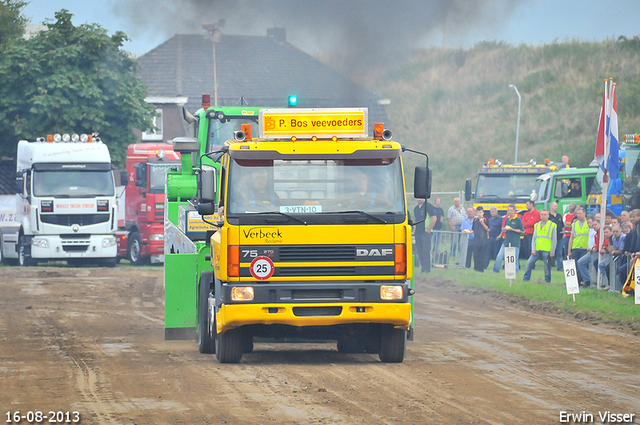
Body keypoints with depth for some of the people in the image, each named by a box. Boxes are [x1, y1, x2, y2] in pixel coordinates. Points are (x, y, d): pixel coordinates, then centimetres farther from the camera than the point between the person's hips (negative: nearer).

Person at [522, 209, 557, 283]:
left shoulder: (552, 225, 1)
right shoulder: (537, 225, 14)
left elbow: (554, 240, 0)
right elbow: (534, 238, 14)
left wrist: (552, 252, -6)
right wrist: (533, 249, 2)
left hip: (547, 251, -4)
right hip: (537, 250, 4)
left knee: (547, 267, -1)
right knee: (529, 263, -4)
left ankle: (547, 281, 10)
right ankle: (525, 280, 2)